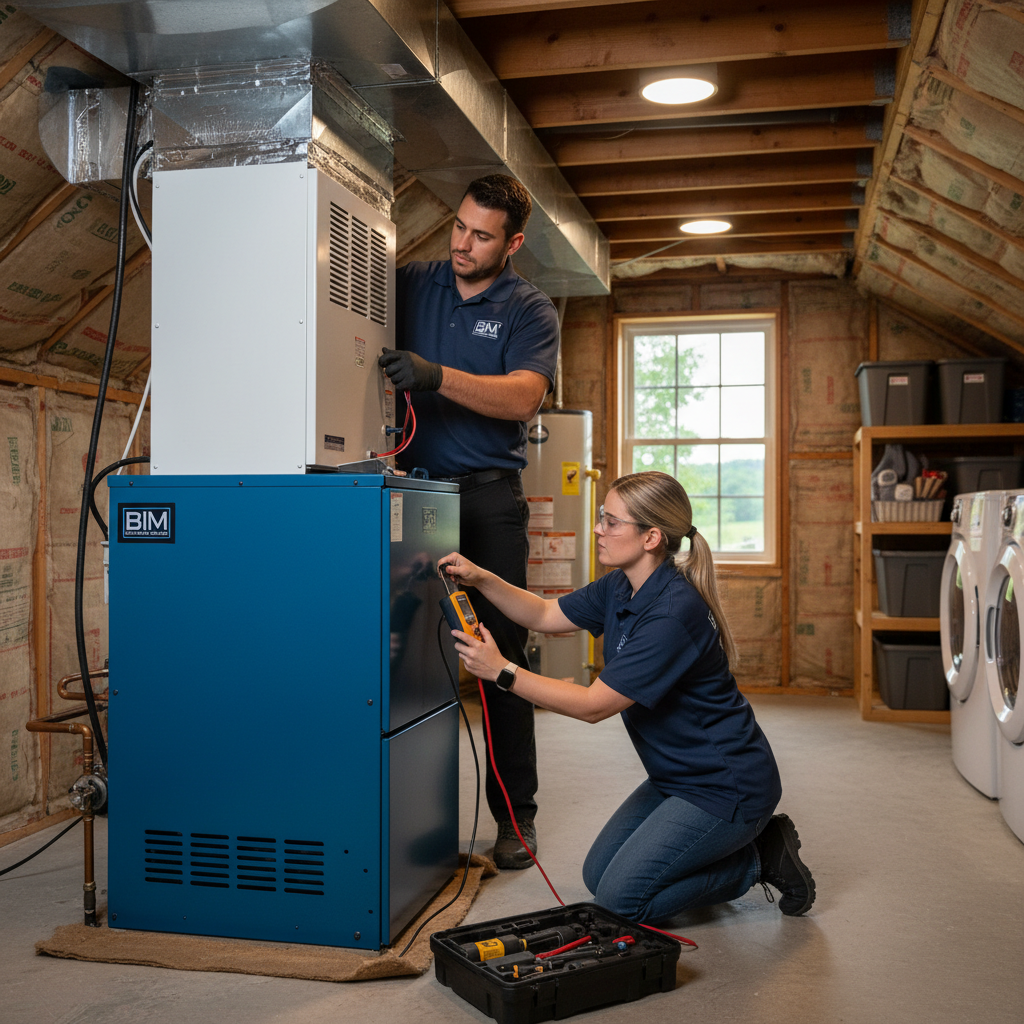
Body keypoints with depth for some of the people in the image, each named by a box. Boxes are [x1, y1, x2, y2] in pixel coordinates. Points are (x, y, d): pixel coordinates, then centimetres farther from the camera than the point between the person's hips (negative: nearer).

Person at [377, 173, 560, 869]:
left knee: (502, 653, -1)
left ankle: (516, 814, 9)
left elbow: (524, 396, -13)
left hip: (488, 498, -2)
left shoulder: (529, 310, 3)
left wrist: (436, 376, -27)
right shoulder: (412, 286, 12)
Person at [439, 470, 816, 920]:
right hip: (679, 776, 10)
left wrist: (503, 672, -24)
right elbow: (545, 615, 11)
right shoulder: (620, 589, -1)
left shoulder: (674, 612, -30)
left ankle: (759, 858, 6)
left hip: (727, 785, -9)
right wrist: (480, 578, -3)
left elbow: (594, 705, -26)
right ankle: (742, 838, 19)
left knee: (621, 896, -8)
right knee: (597, 874, 13)